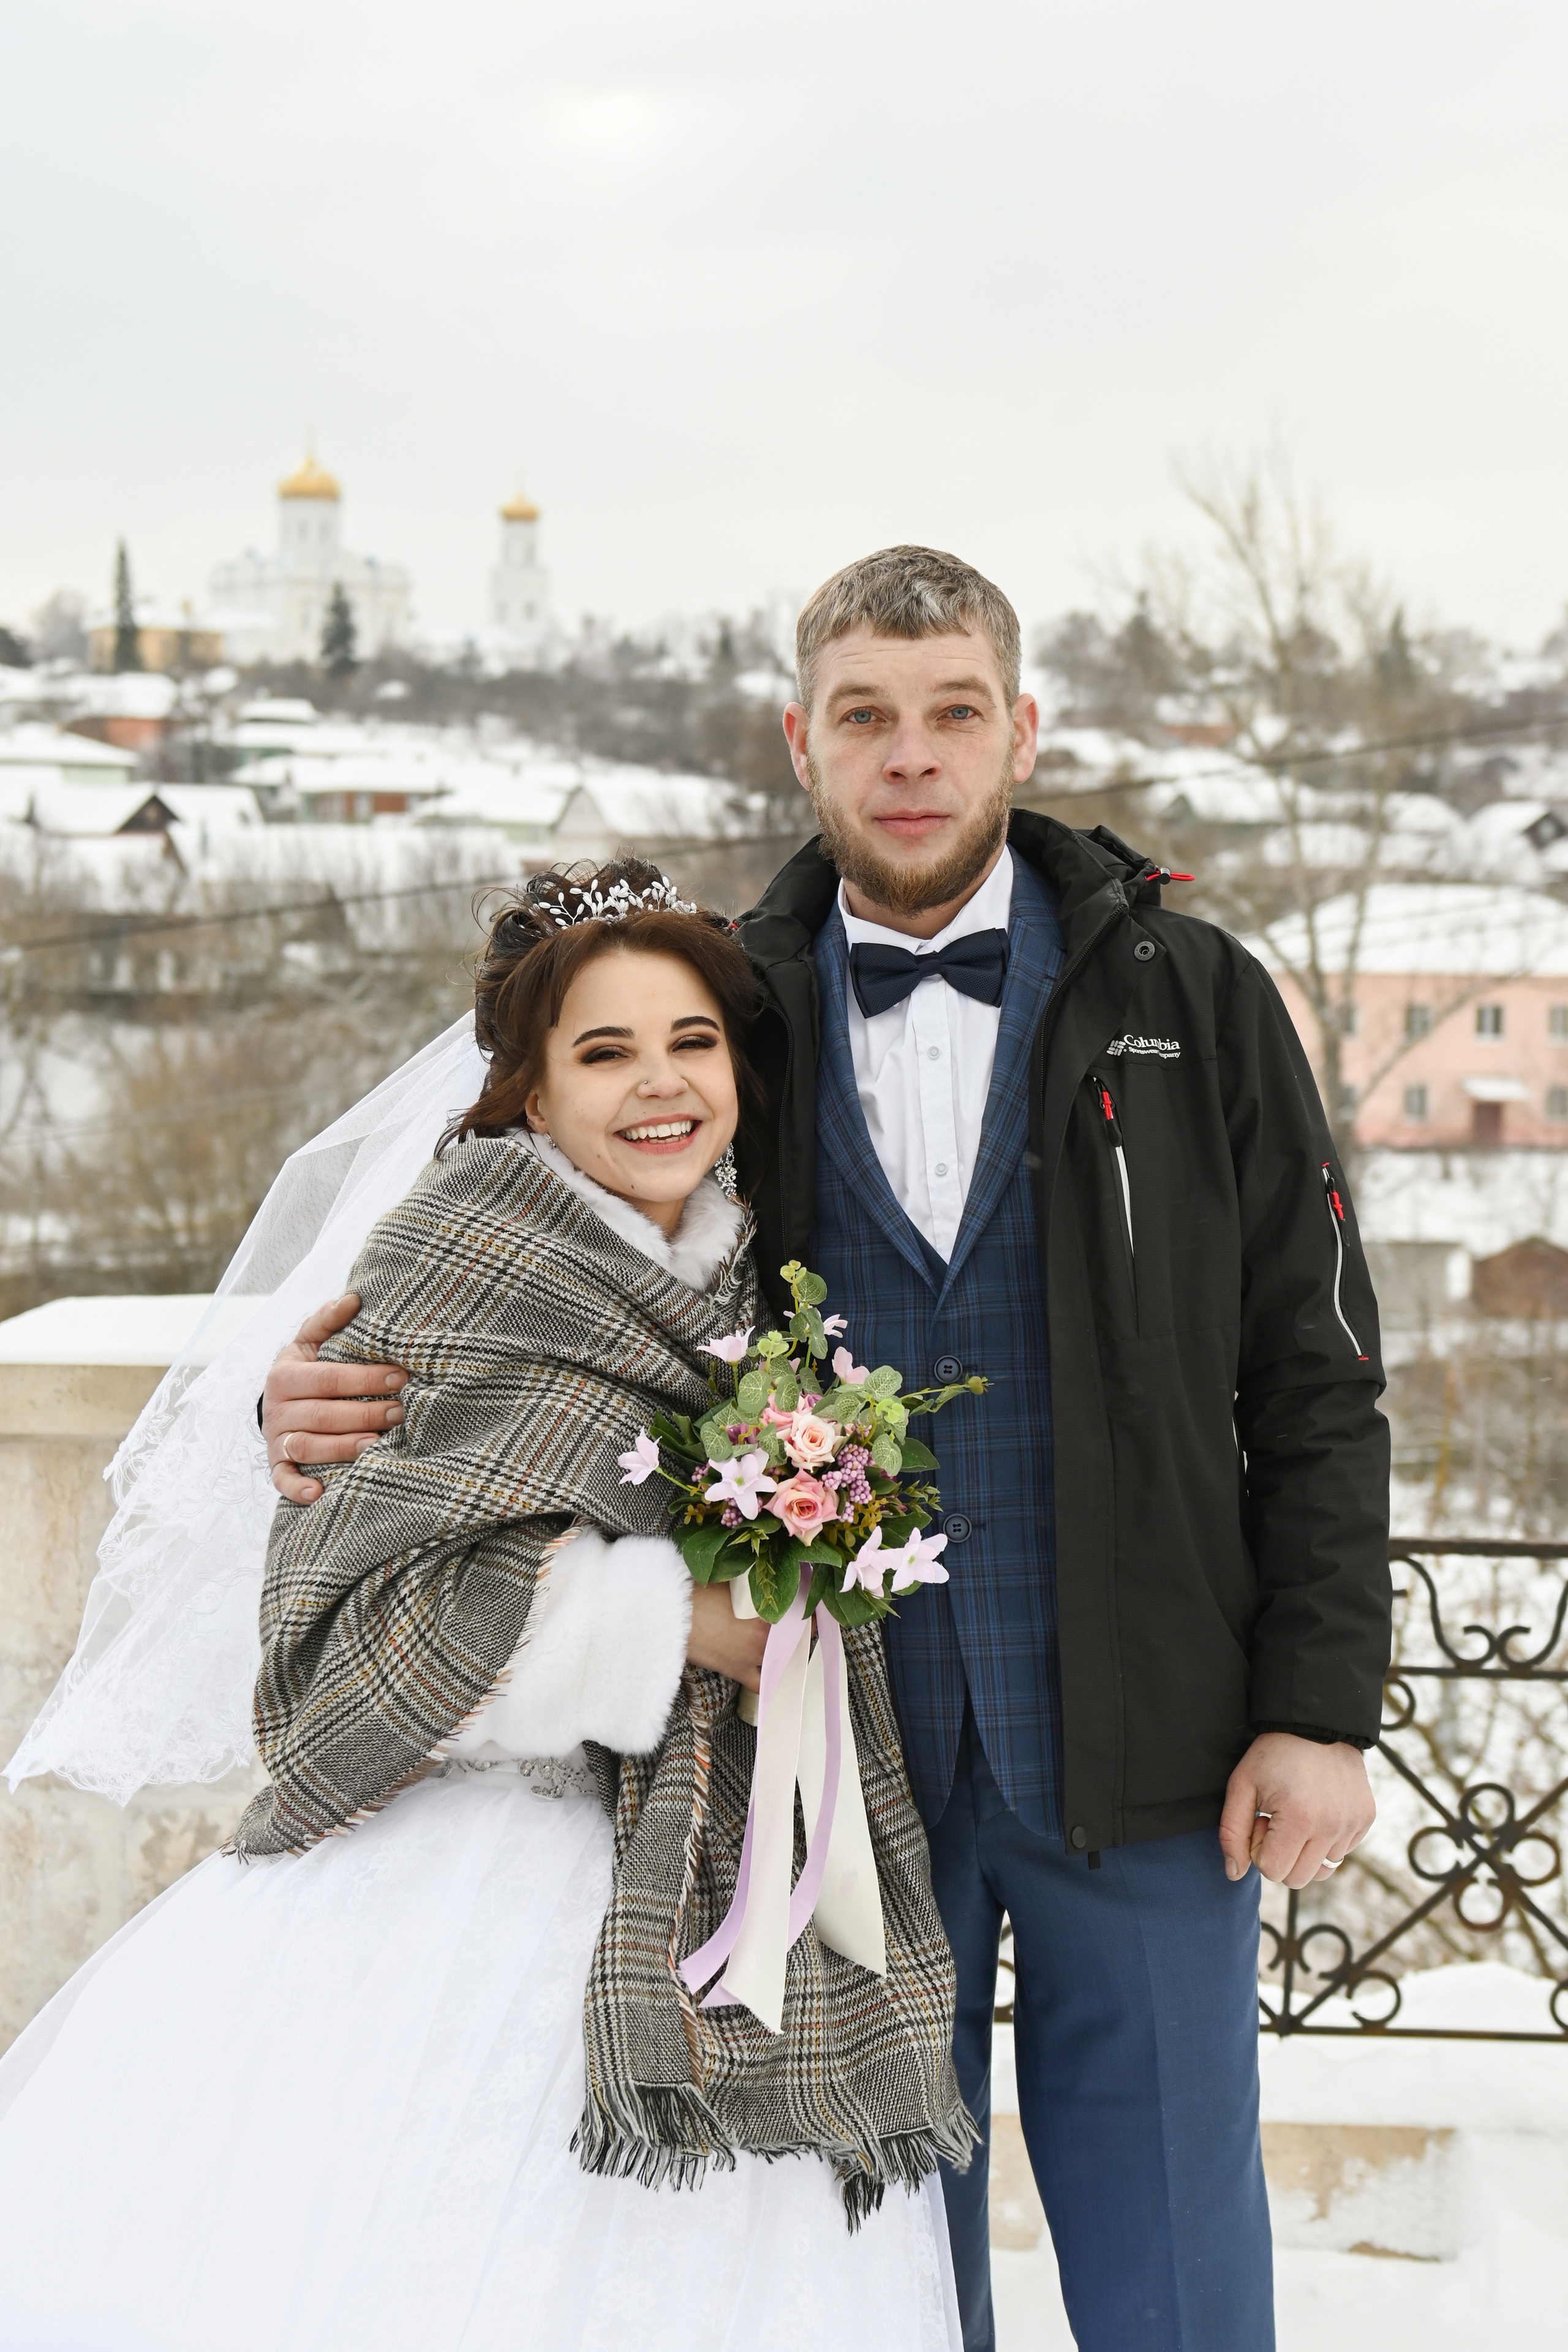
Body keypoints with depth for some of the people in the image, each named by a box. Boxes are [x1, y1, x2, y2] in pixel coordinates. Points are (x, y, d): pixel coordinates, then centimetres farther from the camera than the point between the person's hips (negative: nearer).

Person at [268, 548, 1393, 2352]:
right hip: (844, 1756, 1)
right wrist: (340, 1404, -9)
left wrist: (1318, 1709, -5)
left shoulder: (1190, 1002, 2)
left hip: (1139, 1759, -1)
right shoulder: (728, 1025, 5)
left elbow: (1313, 1379, 1)